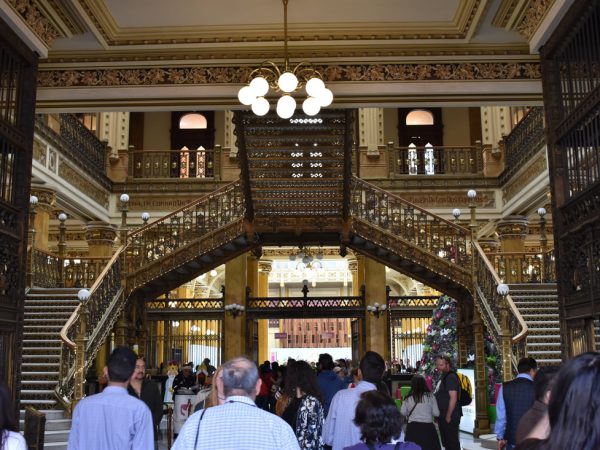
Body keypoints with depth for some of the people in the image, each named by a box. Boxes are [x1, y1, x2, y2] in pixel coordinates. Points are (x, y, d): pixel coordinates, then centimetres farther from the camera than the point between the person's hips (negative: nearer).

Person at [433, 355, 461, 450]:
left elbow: (453, 398, -21)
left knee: (452, 442, -5)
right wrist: (439, 417, 18)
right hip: (443, 417, 10)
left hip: (450, 417, -10)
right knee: (446, 442, 15)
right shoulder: (443, 377, 15)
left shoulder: (451, 377, -14)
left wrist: (448, 416, -20)